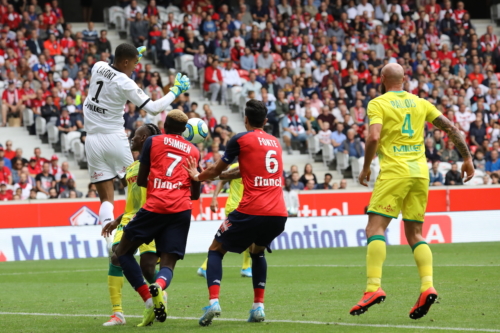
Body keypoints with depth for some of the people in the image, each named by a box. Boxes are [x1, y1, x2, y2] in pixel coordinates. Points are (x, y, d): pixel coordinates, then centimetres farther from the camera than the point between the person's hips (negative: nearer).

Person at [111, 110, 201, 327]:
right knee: (168, 262, 6)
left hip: (155, 206, -3)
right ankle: (159, 286, -31)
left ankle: (148, 300, -7)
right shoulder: (193, 151, 18)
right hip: (182, 209, 3)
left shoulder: (153, 141, 9)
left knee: (123, 252, 10)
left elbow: (140, 181, 9)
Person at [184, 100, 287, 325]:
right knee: (257, 251, 31)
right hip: (279, 213, 5)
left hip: (252, 211, -5)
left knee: (216, 250, 11)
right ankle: (258, 306, 17)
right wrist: (228, 174, 38)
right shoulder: (275, 142, 19)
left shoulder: (241, 139, 1)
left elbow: (216, 170, 10)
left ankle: (213, 301, -11)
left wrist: (197, 176, 29)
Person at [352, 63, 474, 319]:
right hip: (420, 172, 5)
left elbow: (374, 137, -15)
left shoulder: (378, 103, 0)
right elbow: (450, 128, 13)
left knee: (374, 228, -7)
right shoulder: (419, 103, 15)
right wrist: (467, 158, 20)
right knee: (414, 234, 11)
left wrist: (366, 168, -2)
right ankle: (427, 286, -8)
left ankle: (373, 287, -22)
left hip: (394, 172, -5)